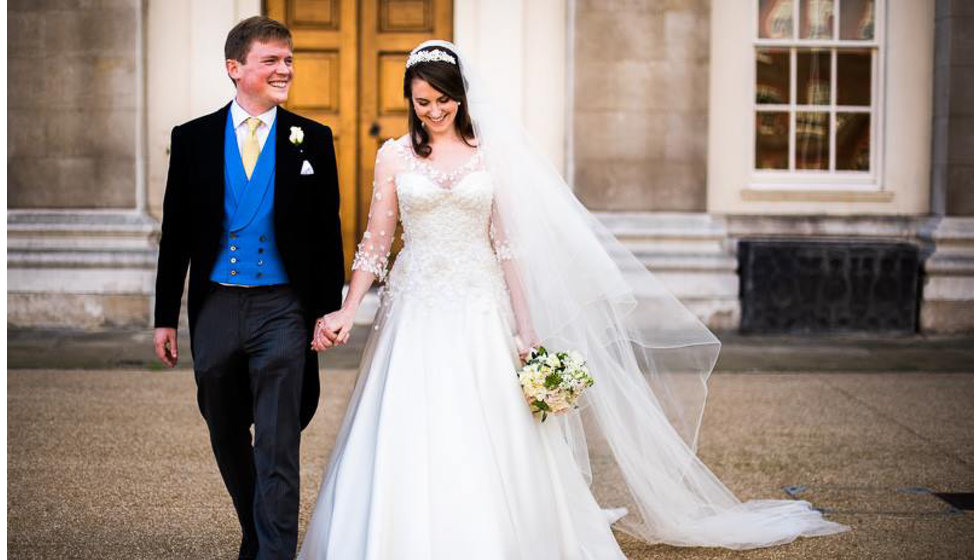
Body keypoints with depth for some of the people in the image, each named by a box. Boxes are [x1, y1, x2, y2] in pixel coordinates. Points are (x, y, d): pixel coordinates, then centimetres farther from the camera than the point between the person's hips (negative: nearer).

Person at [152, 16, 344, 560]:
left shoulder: (312, 140, 1)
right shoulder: (192, 138, 4)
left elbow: (327, 233, 2)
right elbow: (175, 234, 6)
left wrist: (328, 311, -3)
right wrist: (165, 316, 4)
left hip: (281, 310, -3)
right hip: (215, 308, 3)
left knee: (277, 448, -5)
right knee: (228, 442, 16)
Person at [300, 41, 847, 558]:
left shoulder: (489, 153, 5)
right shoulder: (395, 156, 5)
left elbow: (507, 246, 4)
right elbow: (376, 241, 4)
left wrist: (526, 328, -2)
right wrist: (349, 310, -9)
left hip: (479, 311, 0)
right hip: (416, 313, 0)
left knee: (488, 443, 0)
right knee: (409, 446, -2)